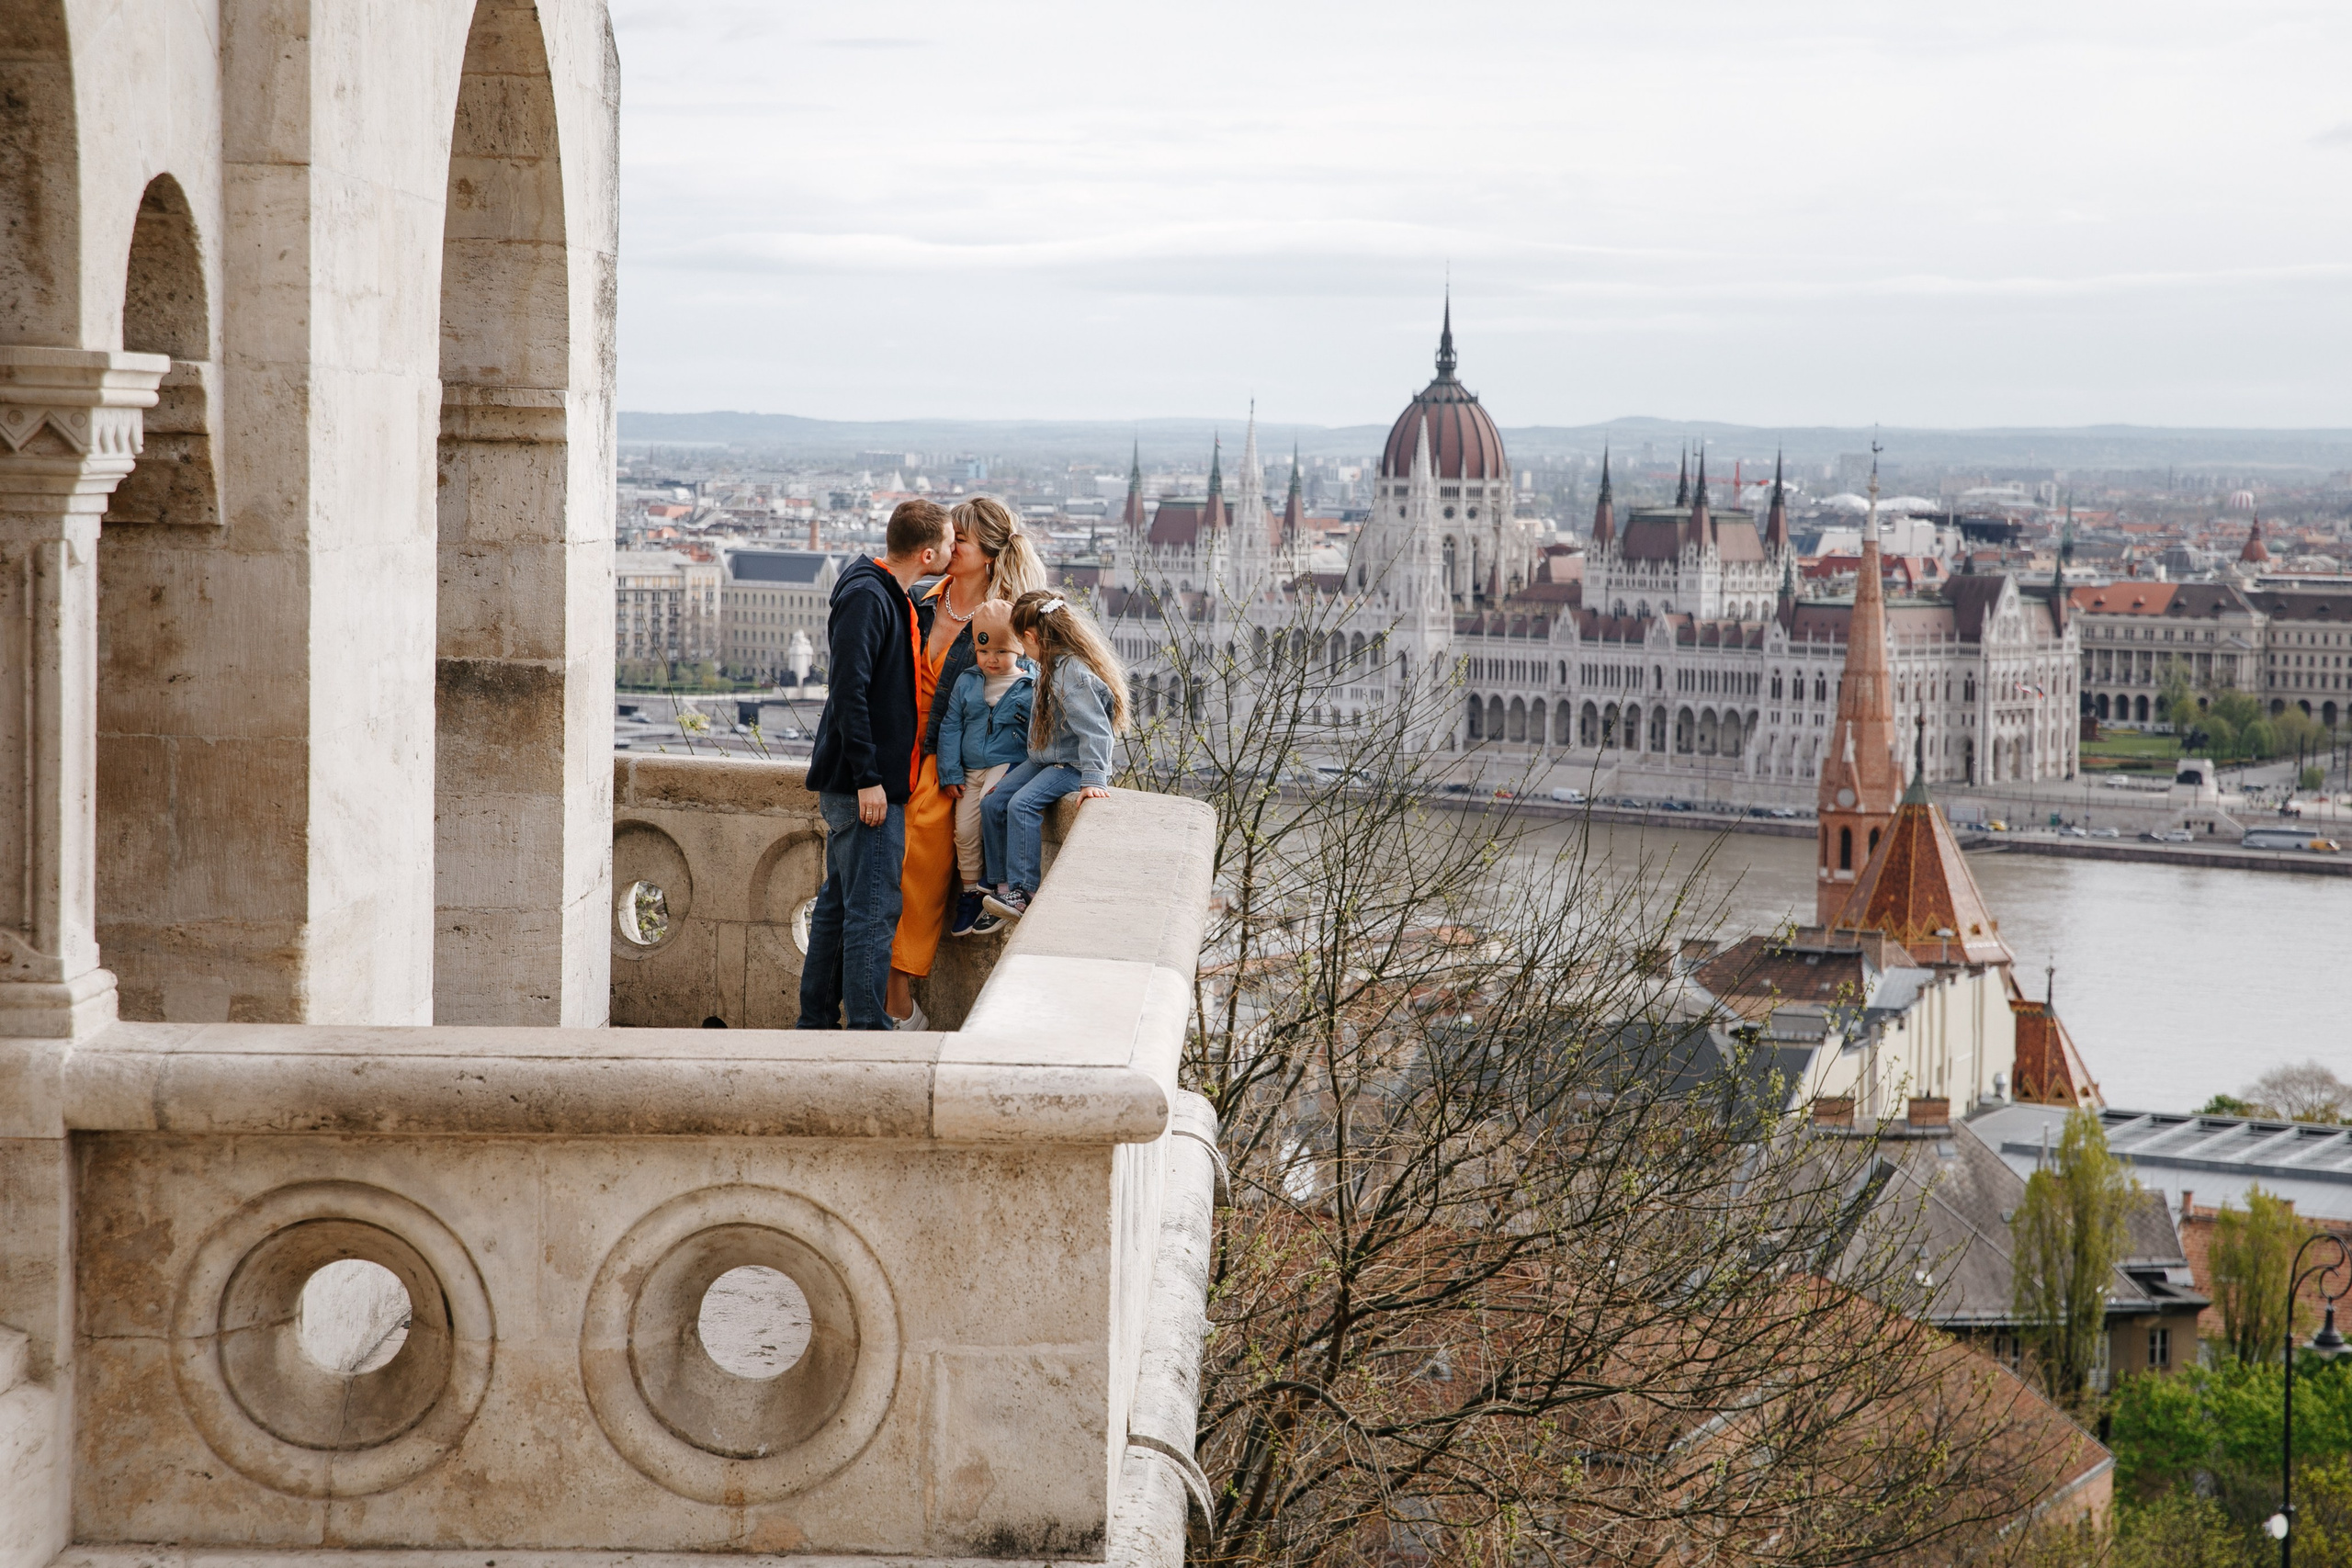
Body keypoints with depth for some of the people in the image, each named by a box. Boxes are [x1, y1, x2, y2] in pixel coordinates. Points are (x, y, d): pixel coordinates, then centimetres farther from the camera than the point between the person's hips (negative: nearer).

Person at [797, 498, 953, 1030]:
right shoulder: (867, 597, -16)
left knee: (839, 903, 14)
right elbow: (849, 690, -22)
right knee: (872, 911, -9)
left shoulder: (893, 598, 15)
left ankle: (816, 1023, 21)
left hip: (861, 785, 10)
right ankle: (867, 1030, -8)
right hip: (865, 786, -10)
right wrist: (867, 778, -23)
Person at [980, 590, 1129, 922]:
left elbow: (1094, 730, -29)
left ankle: (1023, 891, -26)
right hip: (1045, 759, 10)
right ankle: (1004, 882, 10)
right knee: (992, 804, 3)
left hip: (1071, 765, -10)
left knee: (1022, 804, -28)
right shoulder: (1055, 666, 8)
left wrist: (1093, 779, -32)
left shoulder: (1074, 675, -25)